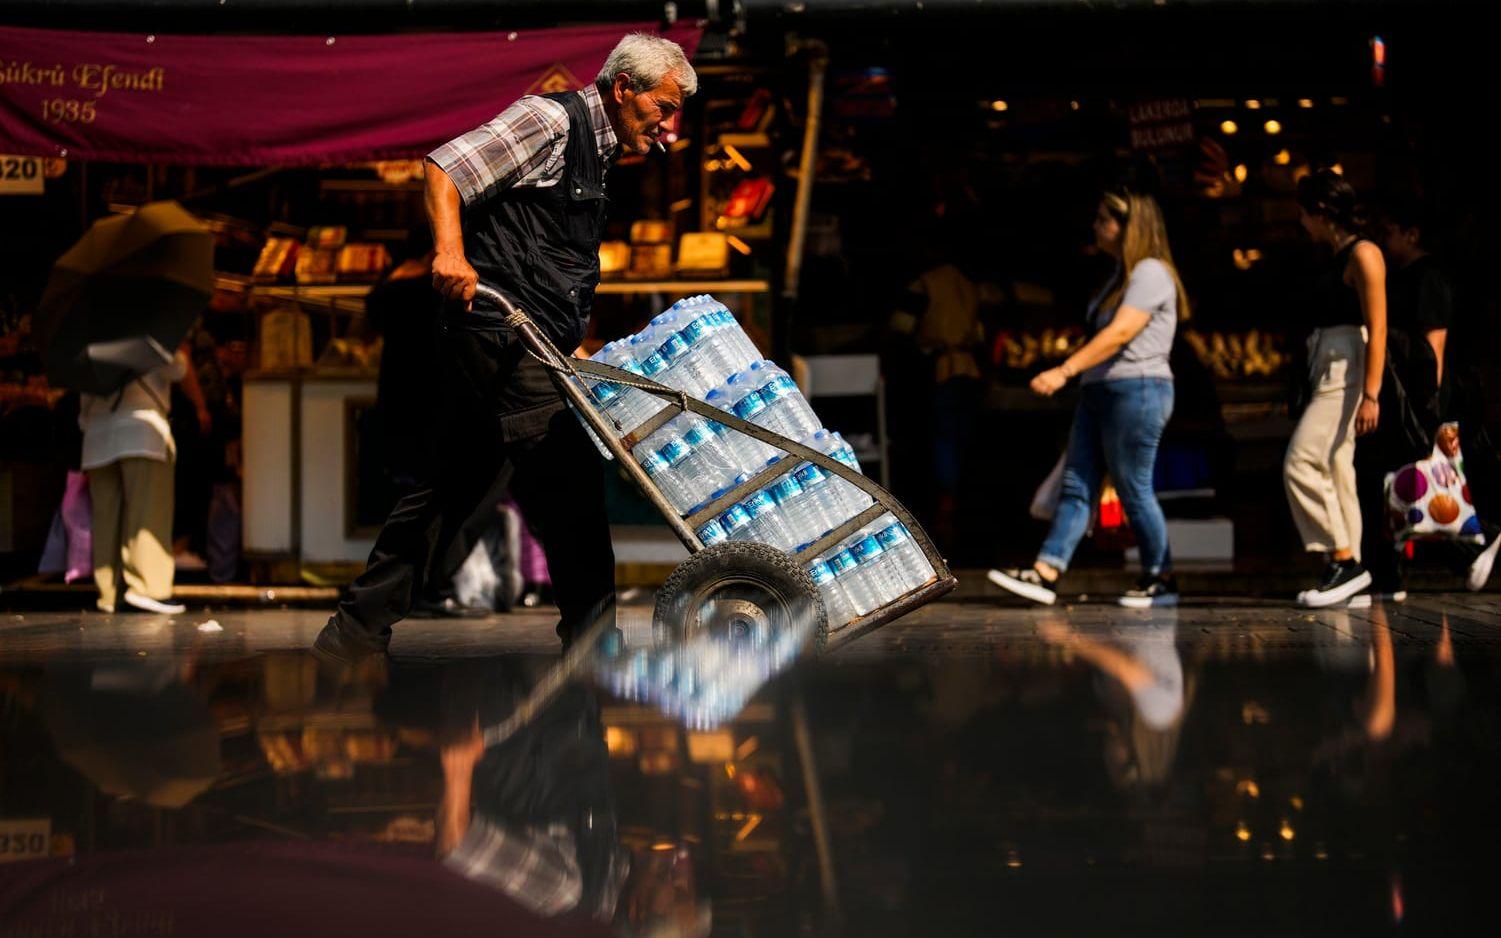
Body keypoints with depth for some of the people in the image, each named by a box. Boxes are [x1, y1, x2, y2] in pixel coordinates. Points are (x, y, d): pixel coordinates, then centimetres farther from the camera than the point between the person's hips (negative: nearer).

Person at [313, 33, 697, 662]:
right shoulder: (550, 120, -6)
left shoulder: (595, 152, 23)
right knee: (568, 488, -10)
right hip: (504, 334, -10)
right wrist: (450, 251, -31)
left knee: (454, 486, 10)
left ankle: (356, 634, 14)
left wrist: (576, 348, 23)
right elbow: (444, 170, -16)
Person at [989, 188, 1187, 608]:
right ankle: (1045, 574, -5)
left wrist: (1063, 371, -28)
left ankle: (1161, 580, 10)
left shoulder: (1151, 273, -11)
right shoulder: (1122, 274, 19)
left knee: (1134, 491, -3)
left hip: (1137, 392, -9)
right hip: (1099, 393, 9)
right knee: (1076, 486, 1)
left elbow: (1120, 333, -22)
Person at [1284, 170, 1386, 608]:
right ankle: (1347, 571, 10)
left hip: (1347, 372, -10)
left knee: (1301, 464, -16)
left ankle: (1344, 561, -12)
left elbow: (1377, 329, -15)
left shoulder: (1363, 254, -9)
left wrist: (1370, 395, -21)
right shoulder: (1337, 259, 18)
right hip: (1327, 374, 10)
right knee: (1334, 472, 8)